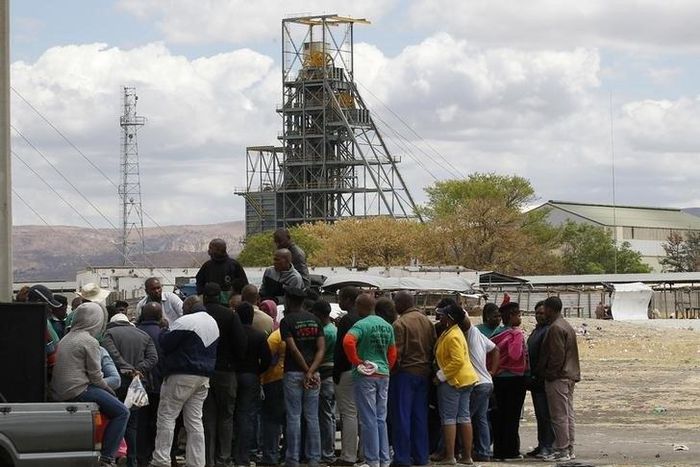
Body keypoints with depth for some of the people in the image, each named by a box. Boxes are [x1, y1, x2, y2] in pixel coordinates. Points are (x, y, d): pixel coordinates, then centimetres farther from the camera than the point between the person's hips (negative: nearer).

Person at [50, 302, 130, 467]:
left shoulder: (67, 338, 19)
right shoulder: (89, 341, -8)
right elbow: (95, 375, -9)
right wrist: (109, 390, 9)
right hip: (78, 390, -9)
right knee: (121, 412, -5)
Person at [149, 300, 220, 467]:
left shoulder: (184, 322, -12)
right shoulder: (213, 323, 15)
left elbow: (165, 344, -11)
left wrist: (165, 331, 7)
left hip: (182, 376, -8)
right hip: (204, 377, 8)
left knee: (166, 416, -2)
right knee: (195, 420, 9)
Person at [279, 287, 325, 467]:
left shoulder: (287, 321, -6)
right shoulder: (314, 320, 8)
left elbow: (293, 349, -14)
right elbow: (321, 348, -1)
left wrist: (307, 371, -10)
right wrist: (312, 371, -9)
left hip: (293, 373, -4)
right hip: (313, 374, 4)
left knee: (294, 417, 0)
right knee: (312, 418, 7)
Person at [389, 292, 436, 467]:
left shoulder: (400, 323, -13)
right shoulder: (427, 321, 6)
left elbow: (396, 352, -15)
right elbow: (434, 346, 8)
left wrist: (393, 370, -4)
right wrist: (428, 366, 15)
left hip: (405, 372, -6)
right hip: (424, 373, 6)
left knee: (402, 416, -1)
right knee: (420, 416, 11)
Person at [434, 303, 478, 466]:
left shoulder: (452, 337, -18)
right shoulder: (455, 332, 14)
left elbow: (457, 361, -26)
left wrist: (441, 375, -19)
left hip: (452, 381, -10)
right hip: (466, 379, 10)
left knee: (448, 418, -5)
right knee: (464, 417, 9)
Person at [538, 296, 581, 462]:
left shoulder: (555, 328, -15)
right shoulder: (567, 326, 18)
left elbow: (557, 355, -21)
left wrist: (549, 374, -14)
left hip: (557, 378, -10)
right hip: (570, 376, 10)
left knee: (559, 415, -7)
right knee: (569, 414, 12)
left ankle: (562, 450, -7)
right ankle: (569, 449, 15)